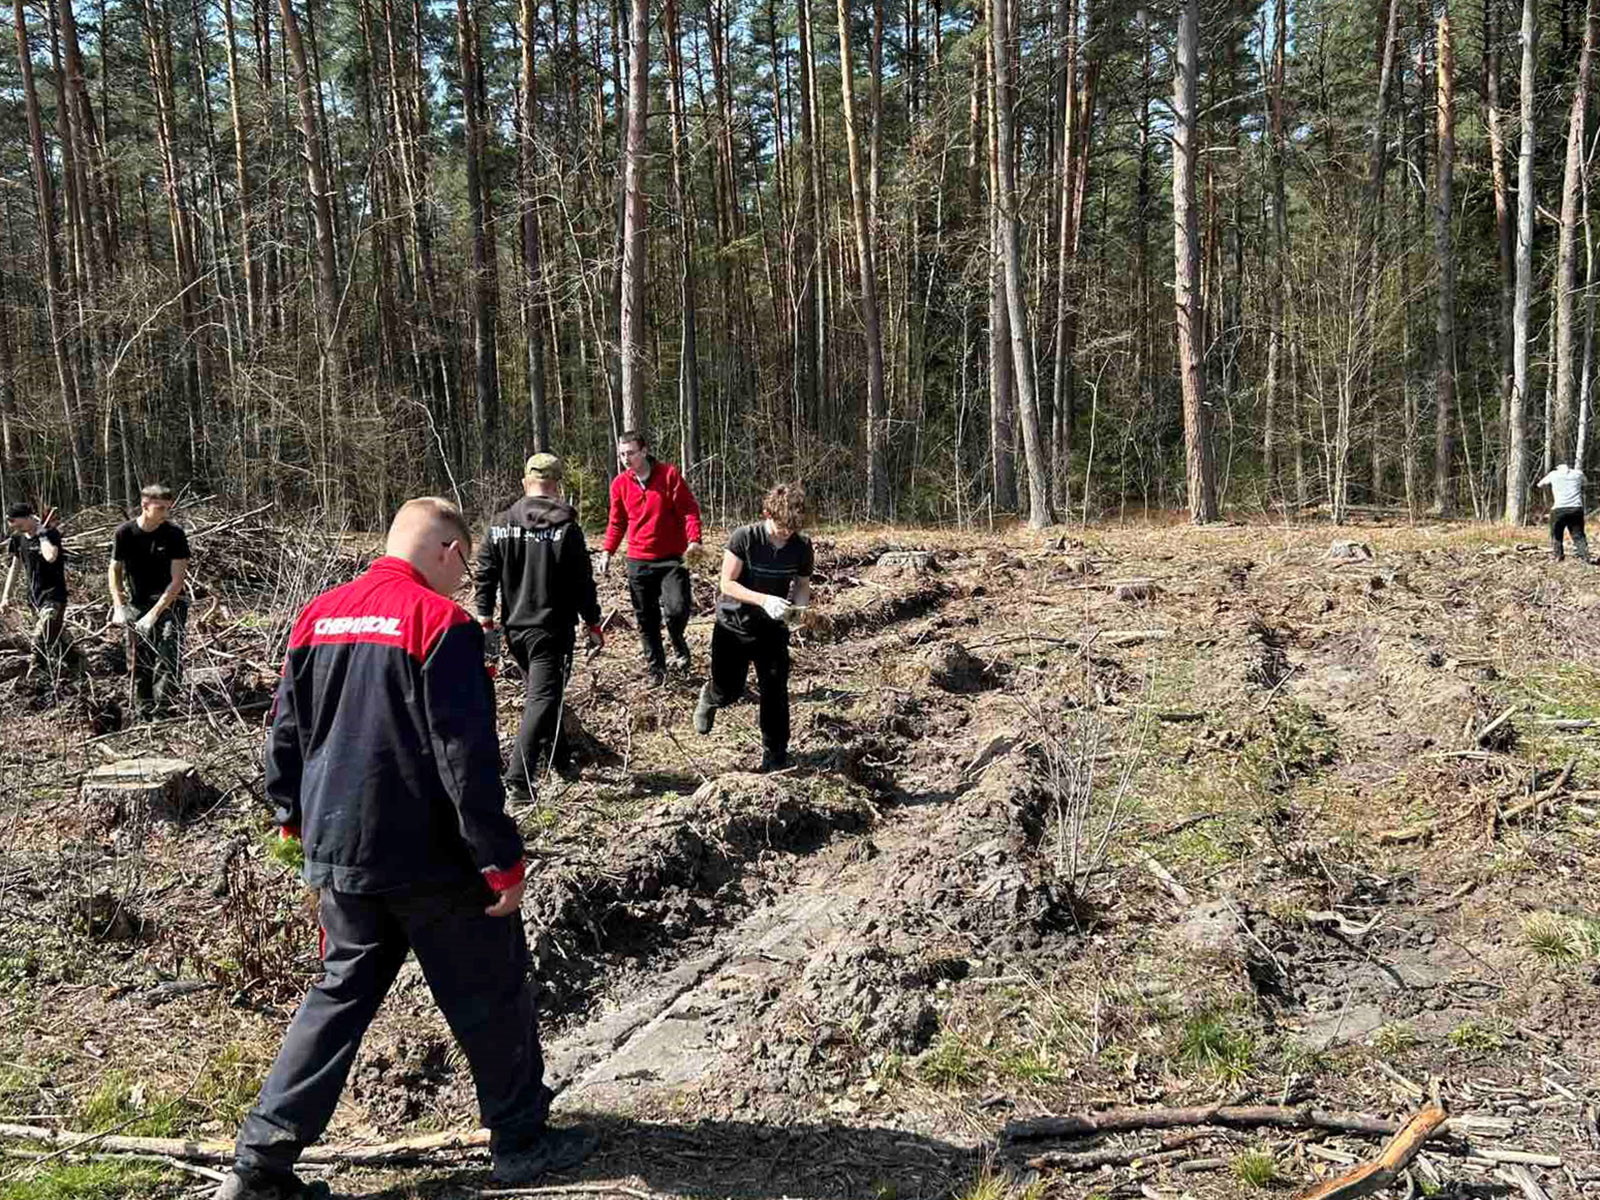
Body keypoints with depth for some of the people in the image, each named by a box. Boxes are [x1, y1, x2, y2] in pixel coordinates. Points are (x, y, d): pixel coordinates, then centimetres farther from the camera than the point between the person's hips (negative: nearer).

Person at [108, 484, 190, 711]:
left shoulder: (174, 535, -12)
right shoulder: (125, 533, -6)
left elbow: (178, 580, -14)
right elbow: (114, 570, 6)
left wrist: (154, 614, -20)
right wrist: (119, 607, -6)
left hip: (169, 602, -2)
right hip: (138, 603, 2)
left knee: (170, 654, -18)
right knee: (140, 659, 6)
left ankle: (163, 705, -15)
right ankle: (143, 708, 17)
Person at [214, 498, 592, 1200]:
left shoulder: (317, 617, 5)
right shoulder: (440, 622, -16)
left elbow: (285, 733, 12)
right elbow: (467, 756, -19)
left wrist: (297, 817, 26)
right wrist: (503, 862, -14)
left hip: (337, 853, 7)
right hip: (429, 858, -6)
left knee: (341, 994, 19)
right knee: (491, 996, 11)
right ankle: (521, 1140, 24)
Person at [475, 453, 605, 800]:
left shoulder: (501, 524, 3)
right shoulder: (565, 528, -10)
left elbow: (484, 573, 3)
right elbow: (582, 582, -8)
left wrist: (484, 615, 11)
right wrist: (593, 623, 1)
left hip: (515, 628, 6)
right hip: (551, 628, -5)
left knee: (541, 692, 22)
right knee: (543, 698, -7)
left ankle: (558, 758, 36)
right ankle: (519, 778, -17)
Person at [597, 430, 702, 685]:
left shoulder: (669, 474, -6)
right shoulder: (620, 483, 4)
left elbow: (689, 509, -5)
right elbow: (617, 522, 13)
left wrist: (693, 540, -20)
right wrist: (607, 551, 2)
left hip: (671, 558, -3)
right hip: (638, 561, 3)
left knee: (677, 609, -18)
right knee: (646, 620, 6)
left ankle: (678, 646, 14)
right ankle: (656, 669, 20)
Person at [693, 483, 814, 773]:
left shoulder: (801, 546, -10)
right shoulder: (743, 537, -21)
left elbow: (803, 584, 4)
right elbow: (727, 584, -19)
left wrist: (799, 604, -20)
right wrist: (764, 600, -33)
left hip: (773, 627, 2)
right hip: (734, 623, -2)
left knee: (776, 690, -5)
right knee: (729, 691, 8)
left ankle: (774, 756, 10)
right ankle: (709, 697, 47)